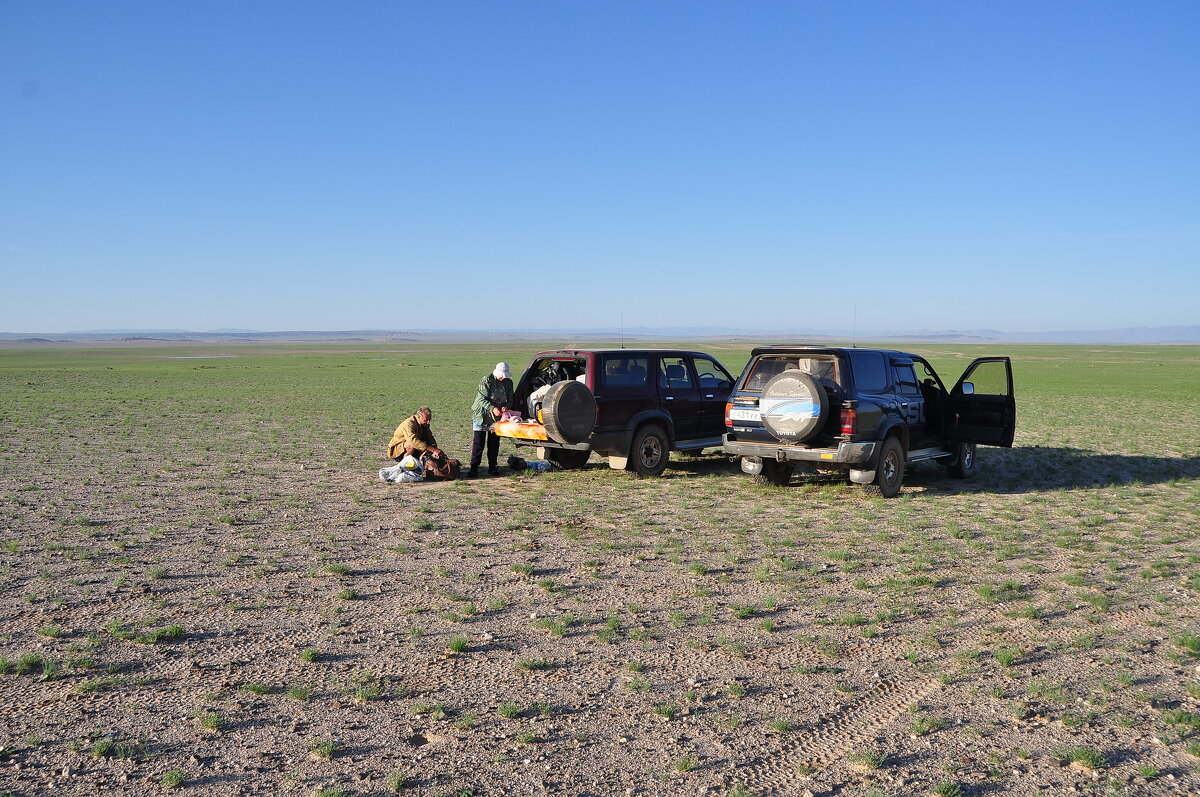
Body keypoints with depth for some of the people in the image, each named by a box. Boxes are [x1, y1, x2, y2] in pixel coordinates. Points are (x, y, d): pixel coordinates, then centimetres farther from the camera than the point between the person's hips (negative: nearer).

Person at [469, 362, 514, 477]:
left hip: (497, 416, 4)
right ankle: (474, 468, -5)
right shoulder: (486, 380, -10)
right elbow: (482, 399, -14)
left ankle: (492, 467, 15)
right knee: (478, 442, -6)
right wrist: (492, 408, -27)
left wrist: (506, 406, -12)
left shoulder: (508, 382, 5)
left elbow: (510, 400, 10)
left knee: (494, 443, 7)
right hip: (482, 415, -4)